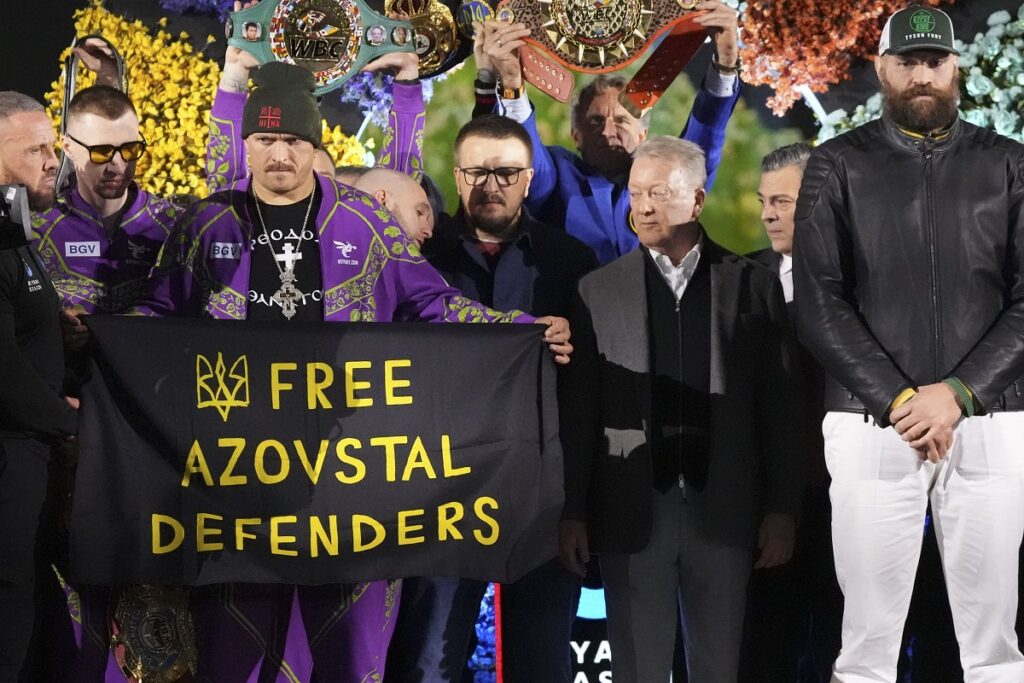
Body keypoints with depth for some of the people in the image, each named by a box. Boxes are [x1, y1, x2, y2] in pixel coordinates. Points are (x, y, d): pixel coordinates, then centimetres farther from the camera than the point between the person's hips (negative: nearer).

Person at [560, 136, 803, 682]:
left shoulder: (752, 284, 4)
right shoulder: (598, 291, 5)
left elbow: (778, 407, 3)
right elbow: (579, 412, 2)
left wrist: (781, 509, 0)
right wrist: (572, 513, -2)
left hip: (723, 510, 0)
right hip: (632, 510, 0)